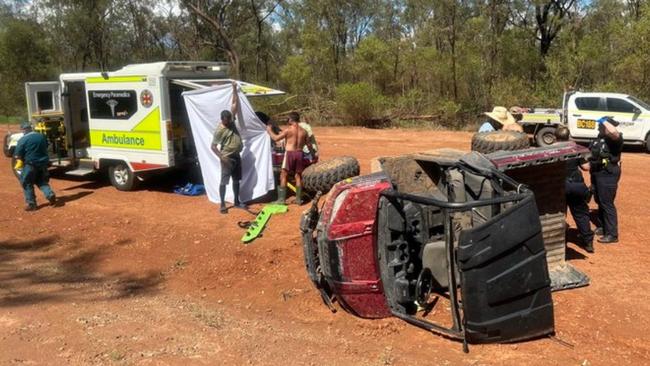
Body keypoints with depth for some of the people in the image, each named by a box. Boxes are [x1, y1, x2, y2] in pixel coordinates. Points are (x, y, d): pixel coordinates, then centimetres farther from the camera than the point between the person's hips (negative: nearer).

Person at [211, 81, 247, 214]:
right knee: (224, 181, 0)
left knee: (236, 180, 14)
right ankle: (222, 204, 6)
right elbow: (213, 146, -15)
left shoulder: (231, 121, 3)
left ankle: (237, 201, 24)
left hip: (236, 156, 7)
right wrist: (222, 157, -23)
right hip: (227, 158, -7)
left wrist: (234, 89, 1)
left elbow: (235, 103, 6)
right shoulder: (219, 131, -15)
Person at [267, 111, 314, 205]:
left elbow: (276, 138, -4)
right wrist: (313, 155, 25)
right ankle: (299, 199, 13)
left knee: (284, 176, 2)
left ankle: (281, 198, -1)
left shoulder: (288, 130, -10)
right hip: (299, 153, 5)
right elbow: (309, 145, 12)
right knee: (298, 176, 11)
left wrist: (269, 130, 12)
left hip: (289, 153, -4)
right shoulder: (303, 131, 5)